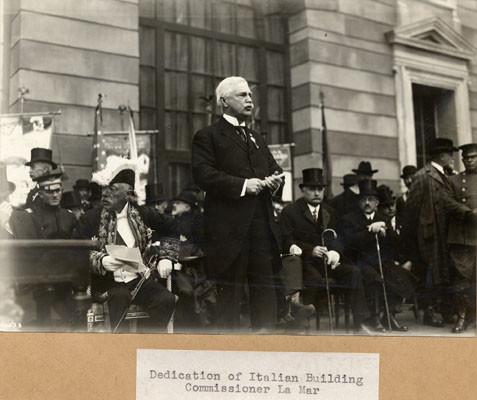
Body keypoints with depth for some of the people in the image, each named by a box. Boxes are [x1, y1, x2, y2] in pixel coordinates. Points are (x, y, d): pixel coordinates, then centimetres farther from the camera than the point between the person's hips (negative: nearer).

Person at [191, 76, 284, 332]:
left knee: (265, 290, 6)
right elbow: (203, 175, -12)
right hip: (229, 230, -6)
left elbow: (274, 170, 26)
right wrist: (242, 185, -18)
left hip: (262, 226, 7)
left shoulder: (257, 139, 26)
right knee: (230, 296, -1)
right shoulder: (207, 137, 2)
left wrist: (275, 181, 2)